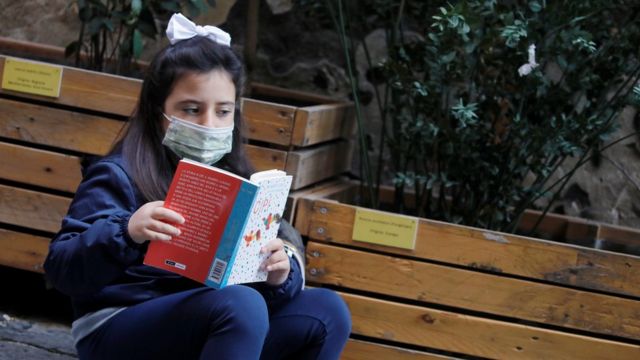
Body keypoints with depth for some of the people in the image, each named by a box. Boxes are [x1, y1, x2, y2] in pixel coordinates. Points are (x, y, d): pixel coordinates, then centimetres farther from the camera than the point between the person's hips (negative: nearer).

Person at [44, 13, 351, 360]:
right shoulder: (119, 176, -6)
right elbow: (62, 270, -14)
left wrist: (280, 276, -16)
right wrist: (125, 234, -32)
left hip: (208, 330, 7)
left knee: (326, 311, -7)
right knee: (242, 306, -32)